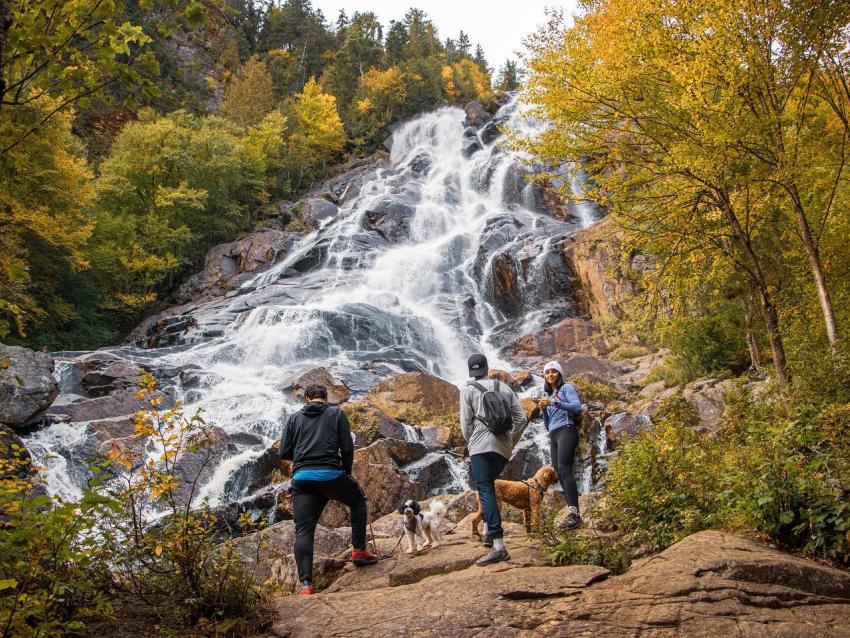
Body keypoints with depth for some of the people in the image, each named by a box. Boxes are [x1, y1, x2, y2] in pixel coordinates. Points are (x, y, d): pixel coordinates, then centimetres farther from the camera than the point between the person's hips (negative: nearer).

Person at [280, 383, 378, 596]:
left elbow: (284, 453, 12)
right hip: (330, 474, -1)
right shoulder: (336, 413, 9)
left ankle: (305, 584, -10)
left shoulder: (295, 418, 15)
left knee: (303, 531, 1)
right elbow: (347, 447, 1)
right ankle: (359, 550, 20)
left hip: (302, 477, 2)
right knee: (358, 501, 26)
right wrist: (347, 470, 17)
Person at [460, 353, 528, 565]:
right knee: (488, 486, 26)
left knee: (486, 491, -12)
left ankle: (499, 547, -23)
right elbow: (521, 418, 11)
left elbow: (466, 423, -2)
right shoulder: (505, 388, 15)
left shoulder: (468, 390, 3)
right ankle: (489, 531, 20)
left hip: (482, 446, -5)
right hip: (504, 449, 5)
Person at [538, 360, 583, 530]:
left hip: (566, 431, -7)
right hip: (553, 436, 7)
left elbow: (577, 407, -11)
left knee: (564, 469, -23)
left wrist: (554, 403, -18)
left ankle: (574, 514, -31)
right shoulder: (547, 395, 26)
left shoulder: (567, 388, 7)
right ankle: (574, 514, -6)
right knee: (560, 475, -4)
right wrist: (543, 409, 5)